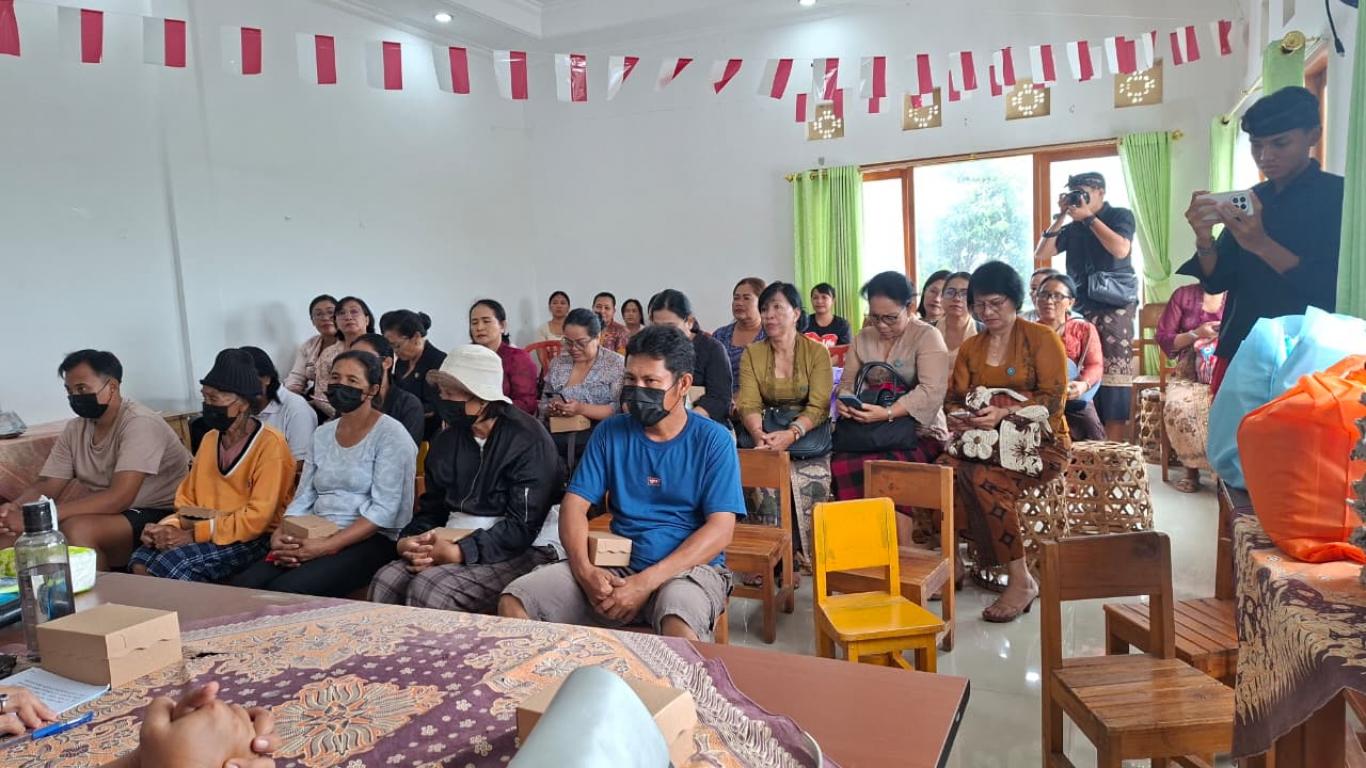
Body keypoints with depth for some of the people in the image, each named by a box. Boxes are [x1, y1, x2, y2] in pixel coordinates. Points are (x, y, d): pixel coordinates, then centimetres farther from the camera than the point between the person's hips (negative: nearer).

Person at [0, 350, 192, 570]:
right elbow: (47, 486, 6)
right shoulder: (75, 429, 8)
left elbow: (119, 498, -26)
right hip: (109, 516, 7)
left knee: (77, 528, -31)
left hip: (159, 517, -7)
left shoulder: (140, 423, -17)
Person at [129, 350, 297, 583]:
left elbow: (258, 518, -16)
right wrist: (168, 527, -4)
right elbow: (188, 502, 16)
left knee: (172, 563, -28)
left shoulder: (270, 443, -11)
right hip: (204, 534, 7)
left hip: (254, 539, -6)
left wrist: (196, 533, -17)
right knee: (141, 562, -19)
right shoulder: (209, 439, 14)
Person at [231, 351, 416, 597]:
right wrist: (280, 535, -7)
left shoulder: (390, 435, -6)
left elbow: (384, 511, -14)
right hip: (316, 538, 6)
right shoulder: (322, 435, 15)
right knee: (242, 586, -18)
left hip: (369, 541, -6)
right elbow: (303, 499, 13)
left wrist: (327, 546, -22)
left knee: (285, 591, -28)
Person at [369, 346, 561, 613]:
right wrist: (409, 543, -9)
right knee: (385, 582, -20)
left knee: (429, 588, -28)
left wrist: (456, 552, -25)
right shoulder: (446, 441, 9)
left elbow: (523, 526, -18)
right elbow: (431, 509, 13)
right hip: (454, 543, 6)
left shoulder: (528, 439, -13)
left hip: (519, 550, -6)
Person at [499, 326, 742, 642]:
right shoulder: (610, 433, 7)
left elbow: (720, 529, -11)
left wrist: (646, 582, -20)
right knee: (513, 602, -15)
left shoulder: (713, 440, -3)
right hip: (617, 565, 4)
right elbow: (574, 504, 4)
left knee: (678, 624, -40)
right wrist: (584, 570, -17)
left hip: (691, 567, -4)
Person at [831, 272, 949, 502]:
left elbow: (931, 392, -15)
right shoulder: (863, 338, 14)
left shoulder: (927, 336, -3)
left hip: (920, 435, -4)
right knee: (838, 465, -25)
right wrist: (844, 402, -8)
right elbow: (847, 382, 16)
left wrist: (887, 413, -26)